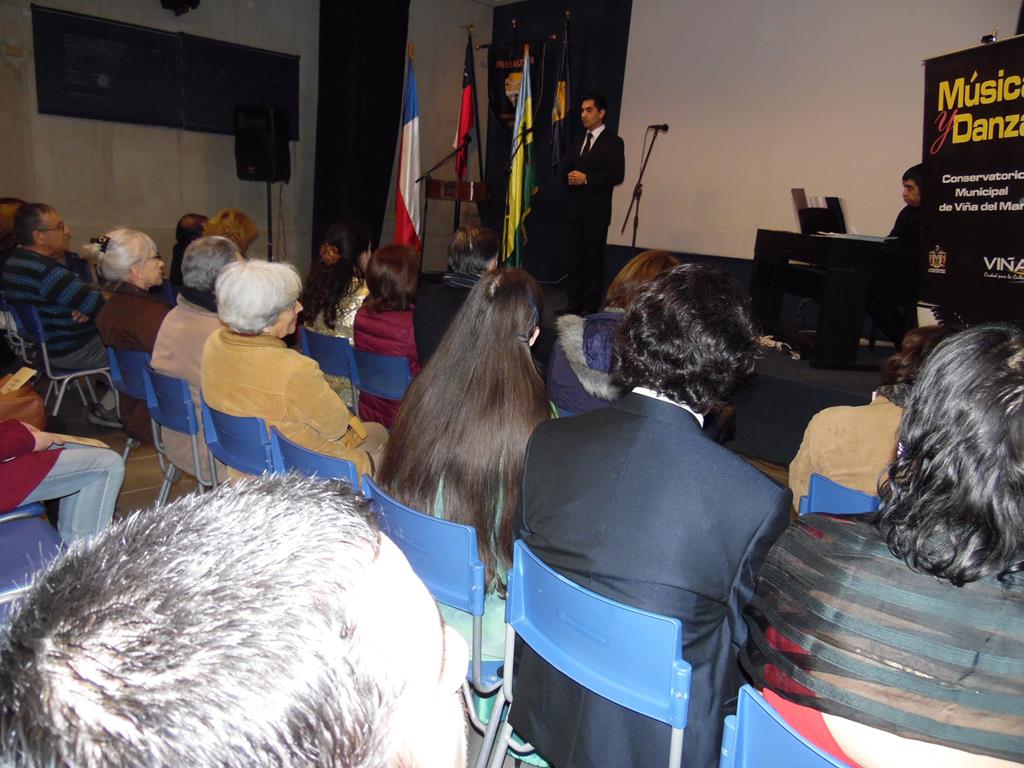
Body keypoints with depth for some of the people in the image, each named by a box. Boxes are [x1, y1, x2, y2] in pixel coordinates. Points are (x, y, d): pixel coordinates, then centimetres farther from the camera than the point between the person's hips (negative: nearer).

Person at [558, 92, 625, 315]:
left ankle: (591, 307, 1)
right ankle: (574, 304, 14)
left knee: (593, 257, -4)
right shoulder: (578, 141, 18)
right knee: (575, 256, 8)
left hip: (597, 210, -7)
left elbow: (617, 175, -14)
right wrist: (569, 177, -4)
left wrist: (586, 178, -18)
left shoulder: (613, 142, -4)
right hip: (575, 207, 7)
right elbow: (562, 168, 18)